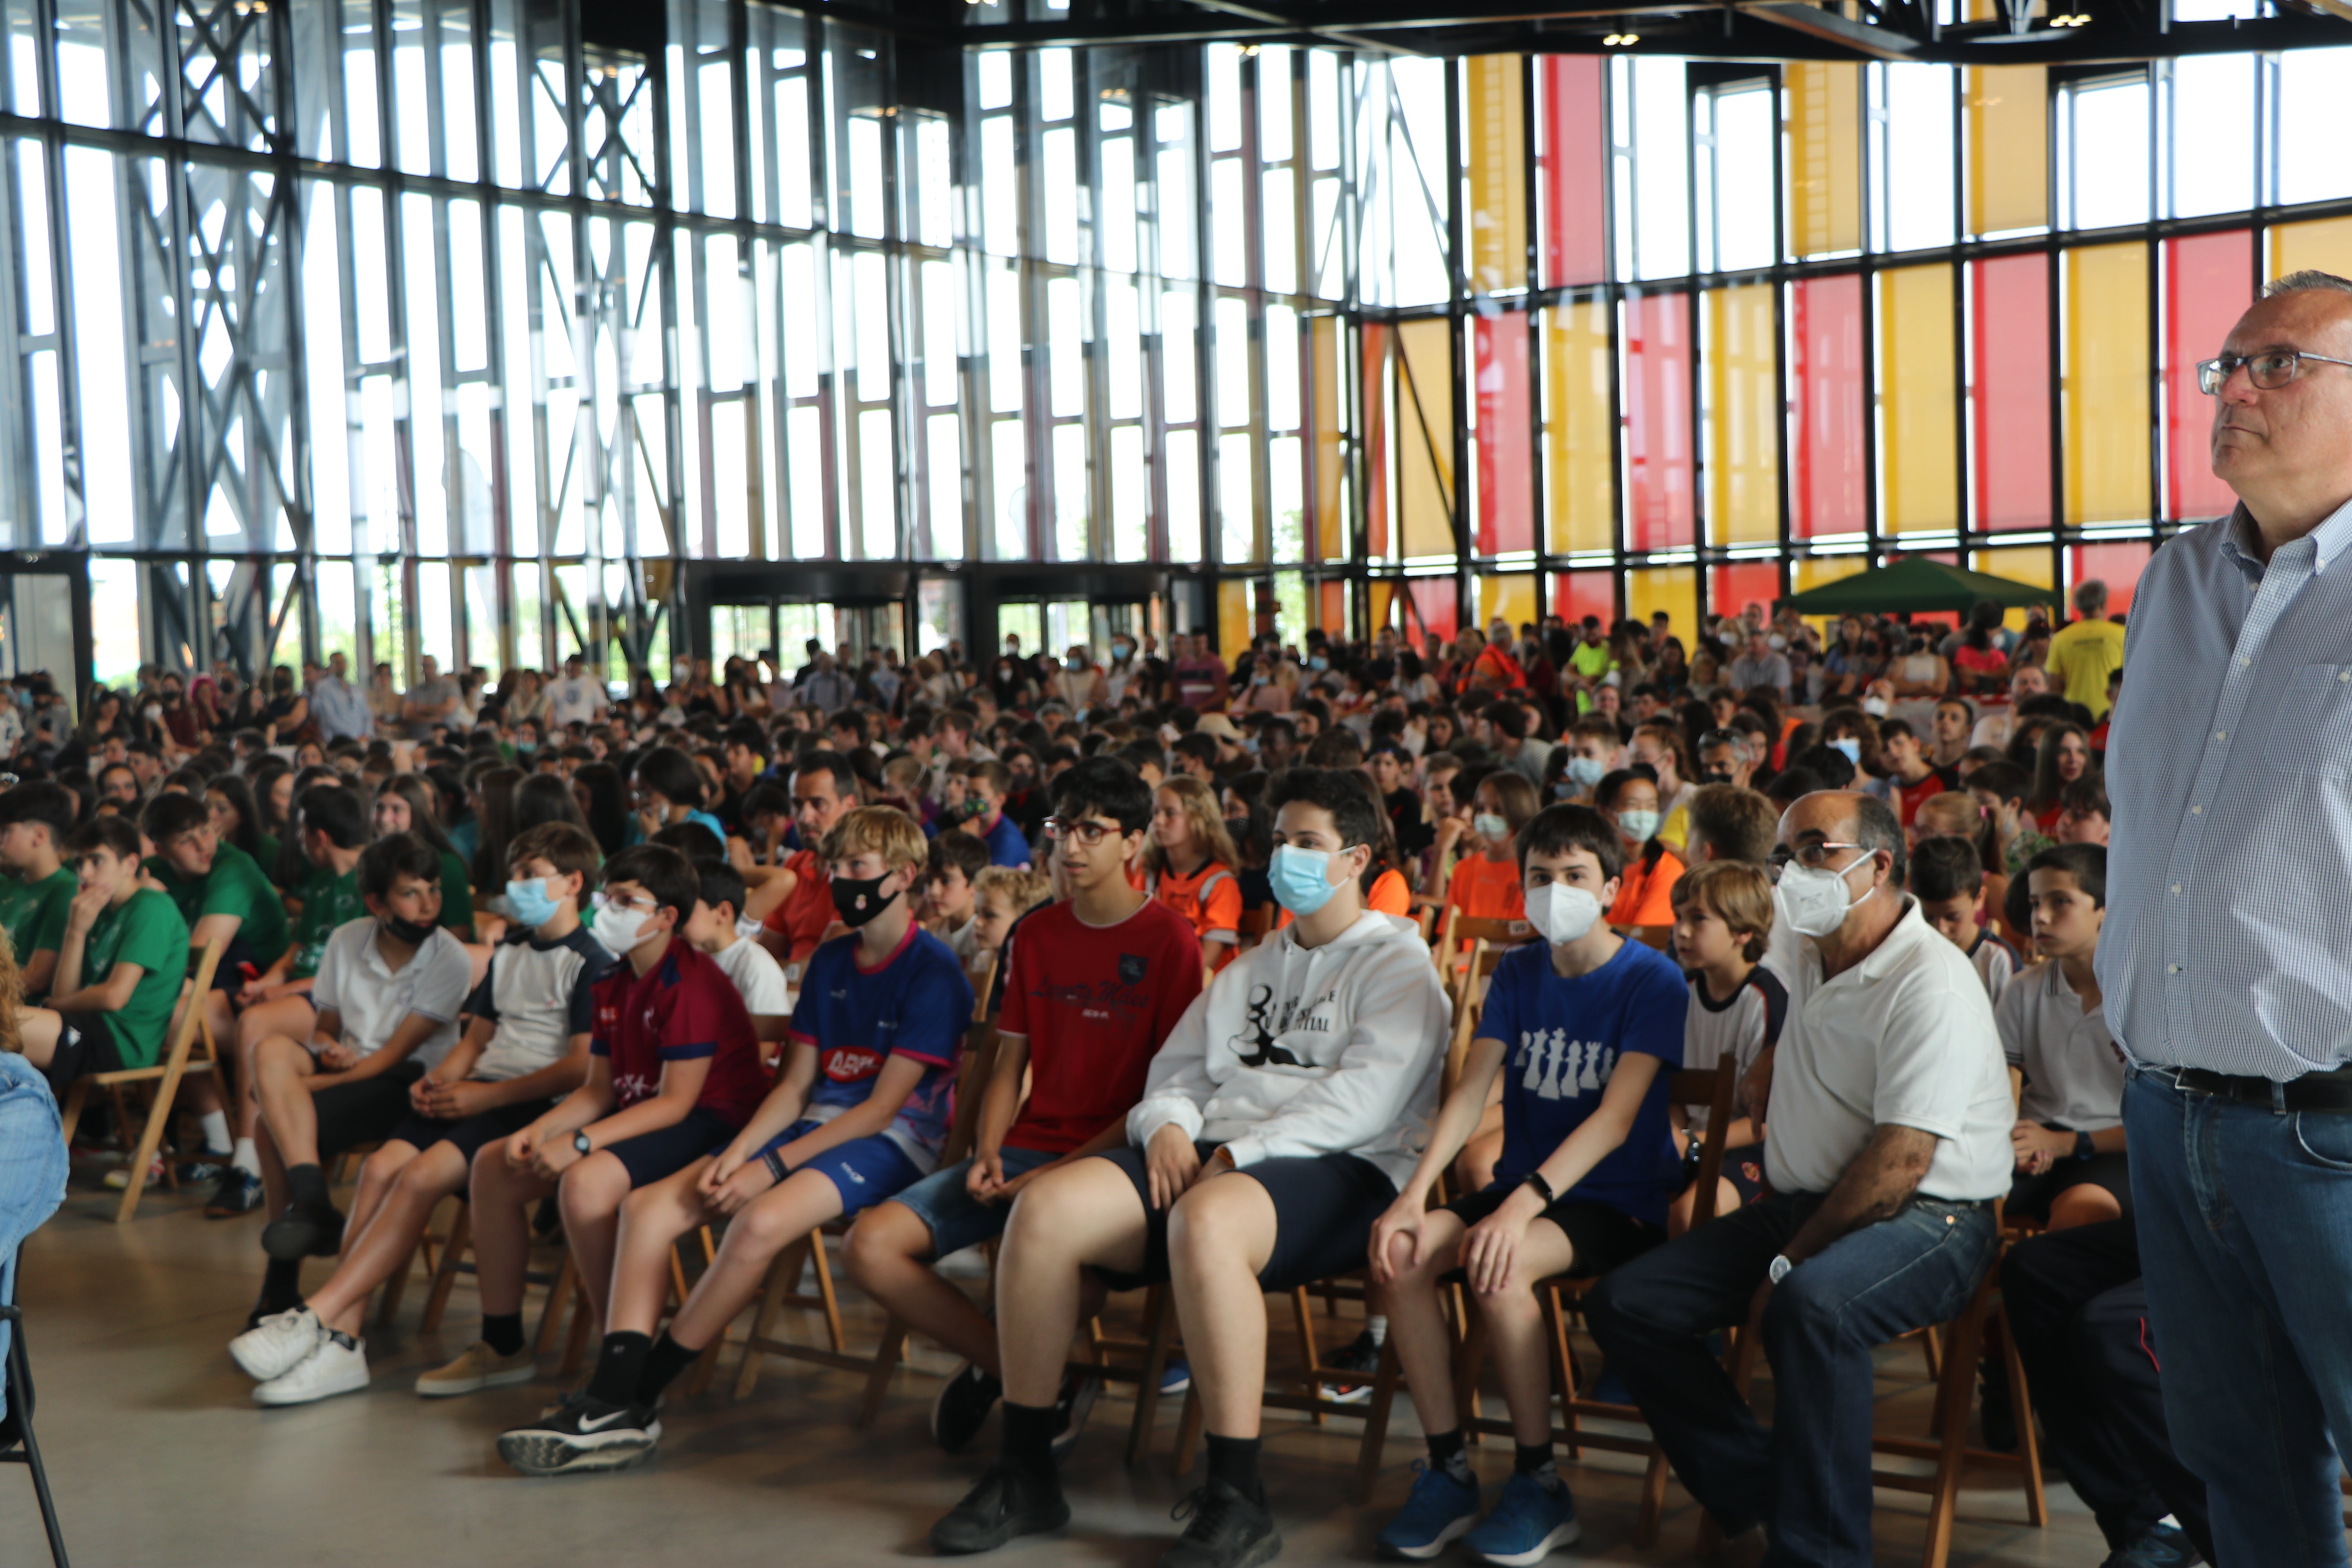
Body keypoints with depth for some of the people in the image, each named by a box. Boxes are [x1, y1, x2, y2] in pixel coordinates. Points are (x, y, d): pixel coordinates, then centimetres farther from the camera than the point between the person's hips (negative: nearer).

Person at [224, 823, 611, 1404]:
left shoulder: (590, 964, -4)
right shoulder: (509, 953, 24)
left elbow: (583, 1066, -13)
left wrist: (483, 1095, -15)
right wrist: (437, 1081, 3)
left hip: (534, 1103, -7)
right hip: (477, 1092, 7)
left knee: (422, 1175, -28)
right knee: (382, 1165, -18)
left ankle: (315, 1317, -29)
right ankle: (342, 1340, -24)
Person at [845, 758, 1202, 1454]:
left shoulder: (1170, 941, -4)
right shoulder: (1037, 934, 15)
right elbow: (1010, 1062, 16)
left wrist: (1065, 1170, -16)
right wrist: (987, 1154, -4)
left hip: (1112, 1157, -6)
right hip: (1025, 1148, 6)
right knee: (872, 1245, -13)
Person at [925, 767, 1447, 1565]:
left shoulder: (1397, 965, 5)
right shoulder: (1251, 967, 28)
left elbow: (1364, 1103, -10)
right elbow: (1177, 1069, 24)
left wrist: (1240, 1152, -15)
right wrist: (1167, 1125, 0)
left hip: (1340, 1172, -7)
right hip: (1212, 1158, 7)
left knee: (1205, 1221, -40)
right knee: (1046, 1208, -18)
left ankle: (1237, 1501, -31)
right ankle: (1025, 1475, -10)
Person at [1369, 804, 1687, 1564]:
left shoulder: (1652, 981, -9)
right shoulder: (1517, 973, 8)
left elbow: (1616, 1118, -20)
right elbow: (1470, 1091, 0)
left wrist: (1523, 1205, -32)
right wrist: (1415, 1192, -17)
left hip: (1618, 1201, -5)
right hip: (1522, 1184, 5)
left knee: (1499, 1268, -34)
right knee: (1400, 1253, -22)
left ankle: (1540, 1484, -16)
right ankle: (1448, 1472, -11)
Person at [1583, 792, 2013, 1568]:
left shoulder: (1929, 982, -16)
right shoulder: (1808, 961, 13)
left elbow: (1900, 1162, -22)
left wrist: (1790, 1262, -17)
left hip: (1927, 1220, -9)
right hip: (1805, 1204, 9)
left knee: (1811, 1303, -40)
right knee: (1624, 1301, -6)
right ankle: (1759, 1495, -3)